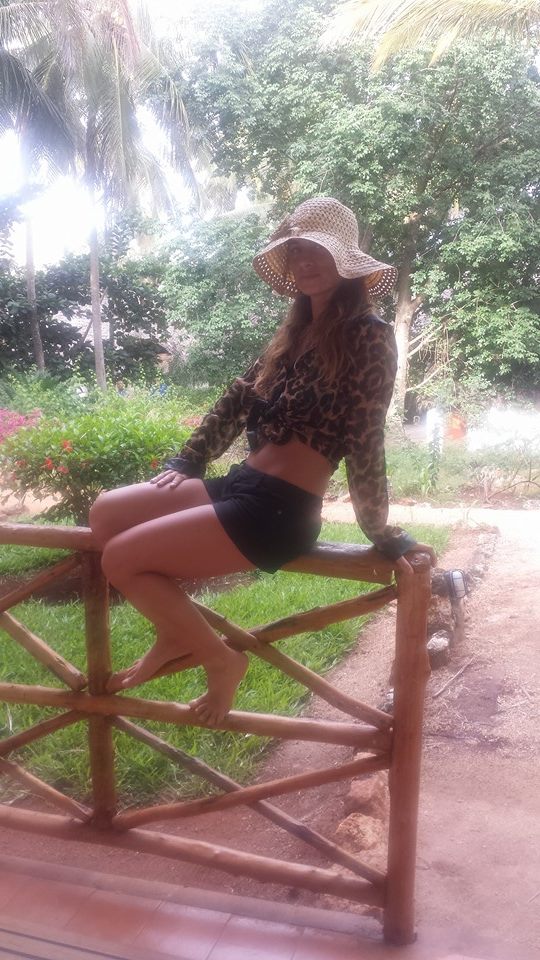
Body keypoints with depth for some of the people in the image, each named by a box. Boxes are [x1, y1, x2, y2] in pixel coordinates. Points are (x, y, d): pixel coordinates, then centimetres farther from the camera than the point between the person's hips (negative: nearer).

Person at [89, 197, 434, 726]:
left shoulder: (368, 334, -8)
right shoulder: (296, 331, 17)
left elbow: (366, 439, -13)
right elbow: (239, 399, 19)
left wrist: (381, 533, -11)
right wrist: (186, 462, 14)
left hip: (281, 512, -9)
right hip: (240, 485, 9)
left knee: (121, 558, -12)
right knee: (104, 513, 6)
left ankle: (219, 658, 8)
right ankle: (176, 637, 17)